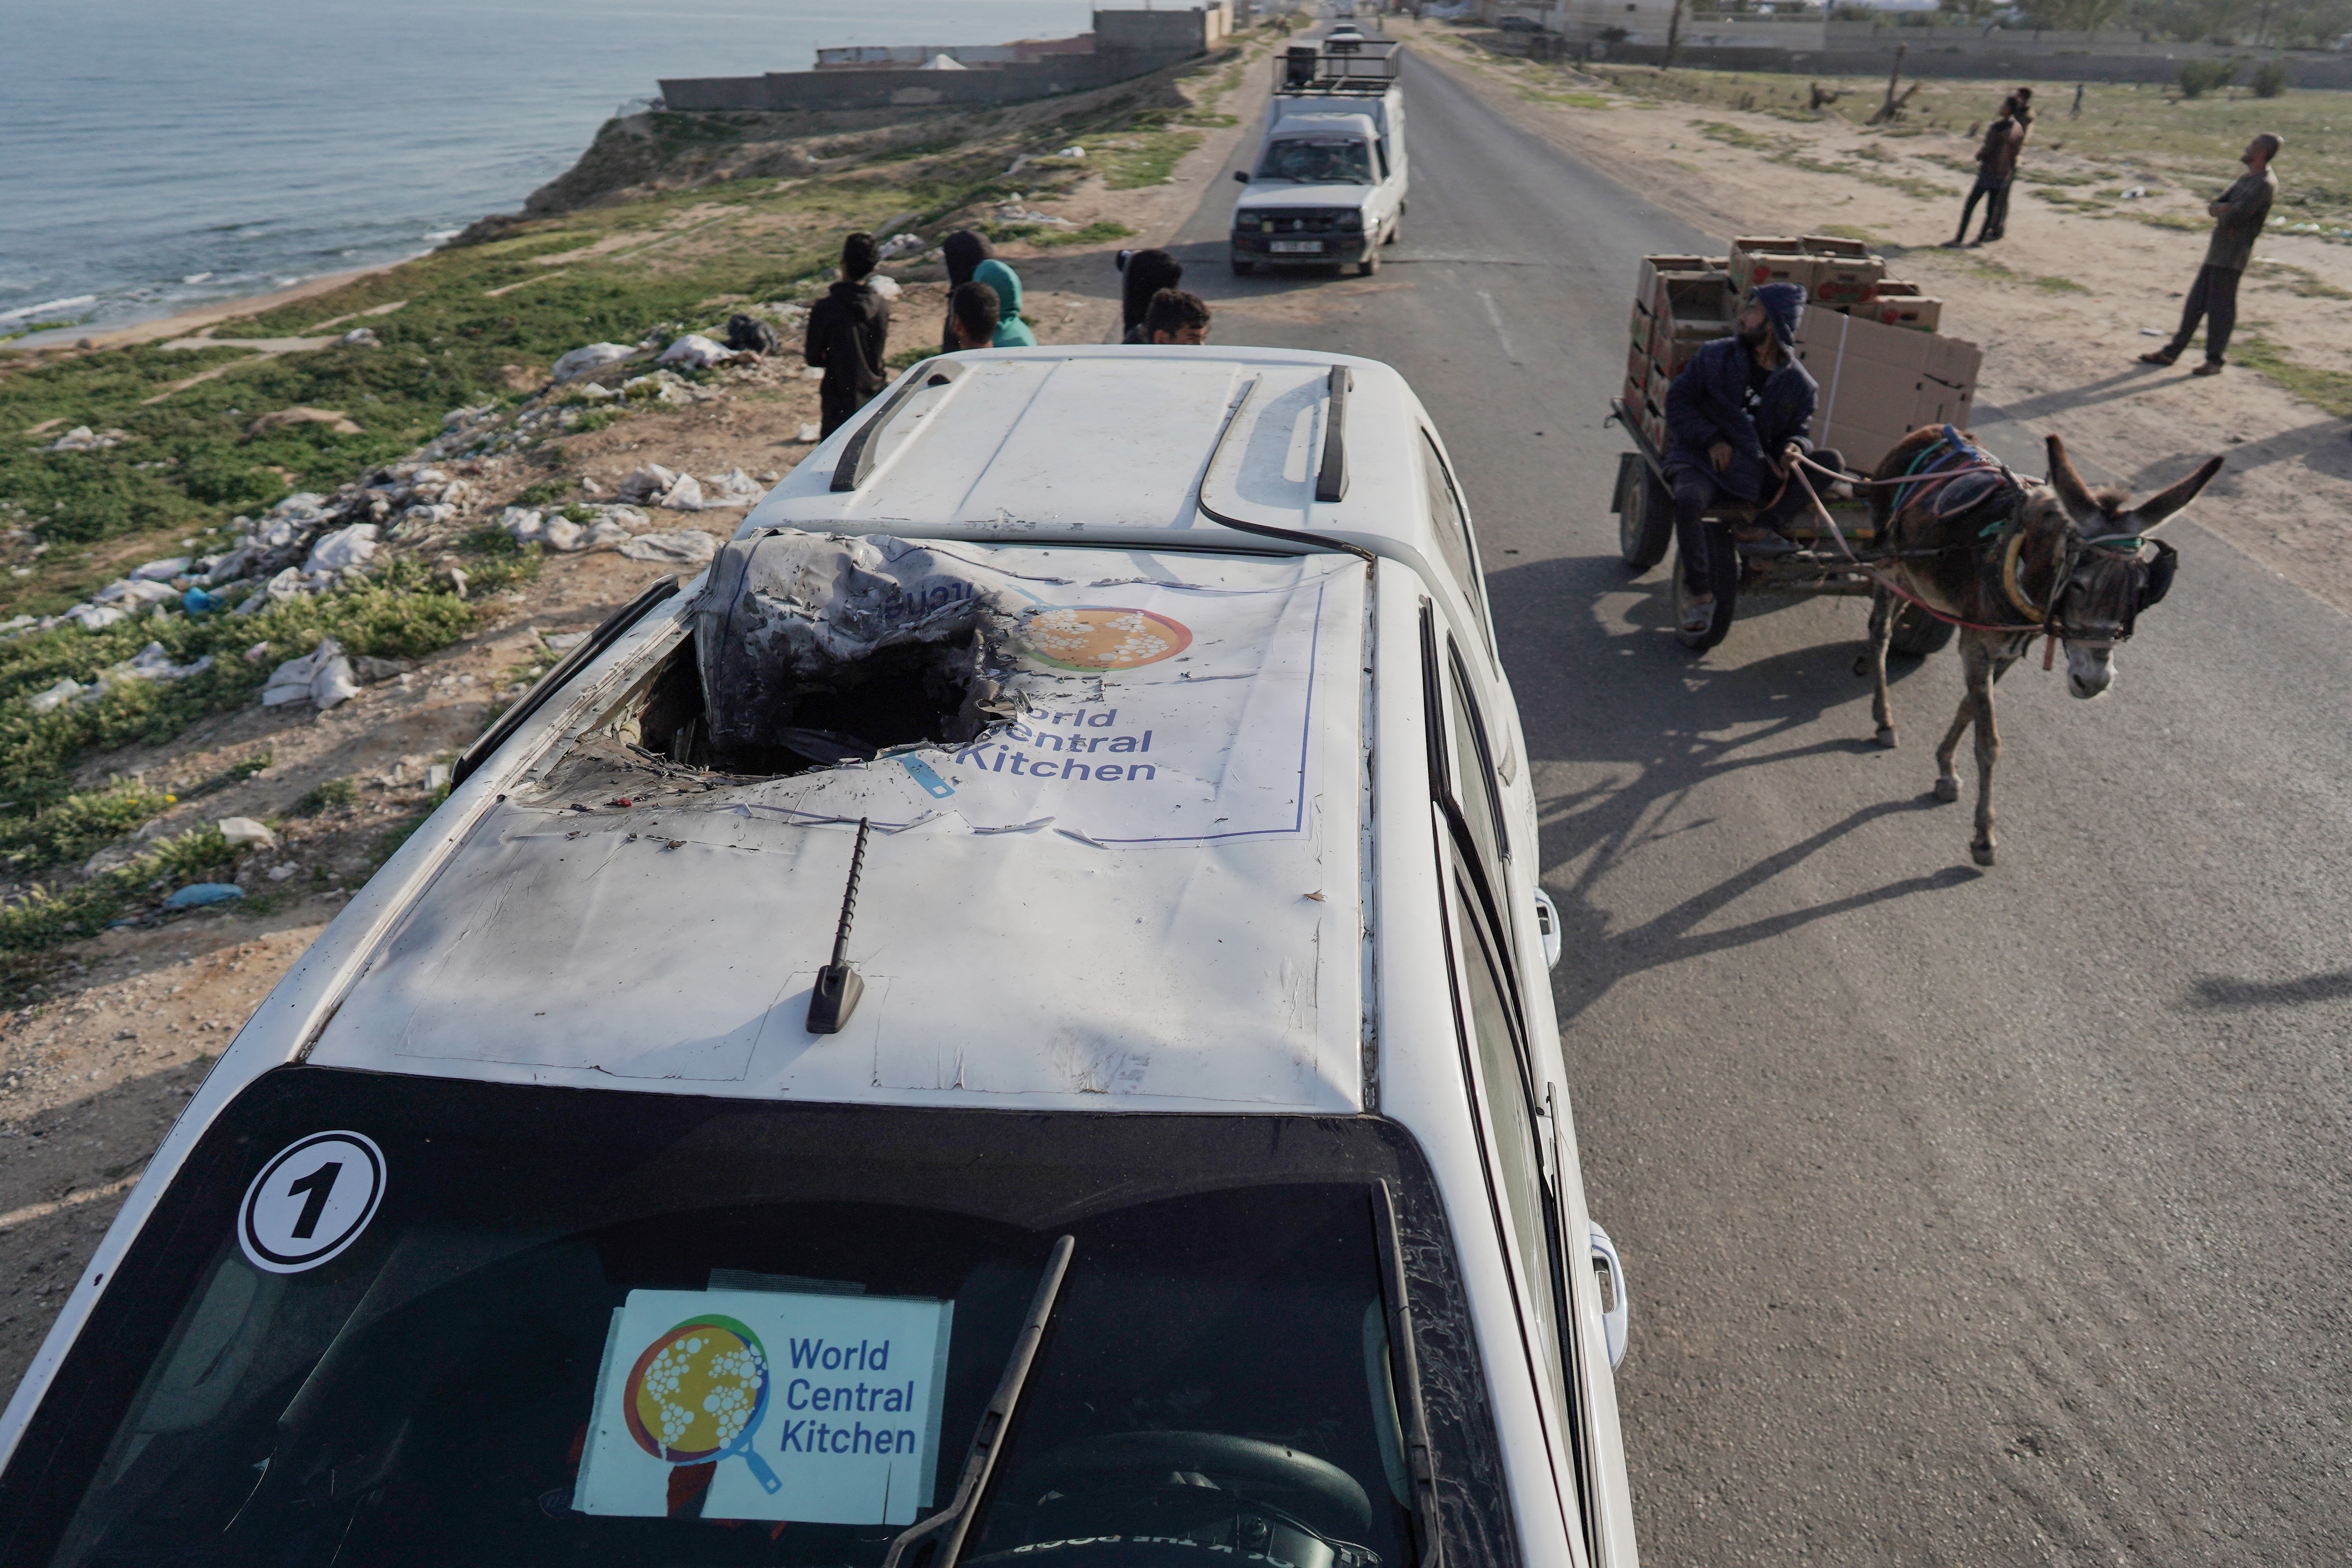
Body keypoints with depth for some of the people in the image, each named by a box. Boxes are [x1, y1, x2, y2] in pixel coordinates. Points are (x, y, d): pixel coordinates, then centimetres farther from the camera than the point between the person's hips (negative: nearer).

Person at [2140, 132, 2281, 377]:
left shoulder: (2264, 185, -15)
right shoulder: (2246, 179, 16)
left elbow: (2232, 219, -22)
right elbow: (2213, 207, 14)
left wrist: (2220, 214, -1)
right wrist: (2219, 208, -8)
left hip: (2232, 258, -9)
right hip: (2216, 253, 9)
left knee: (2220, 307, -3)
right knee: (2195, 303, 11)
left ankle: (2215, 361, 6)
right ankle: (2171, 353, 16)